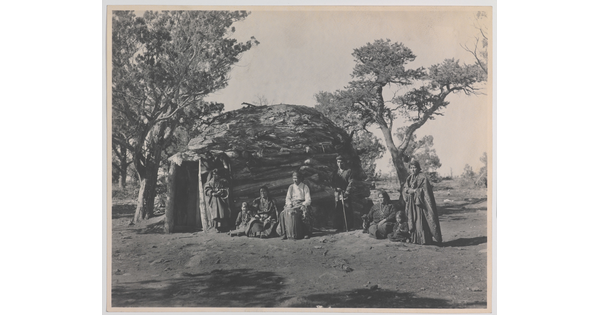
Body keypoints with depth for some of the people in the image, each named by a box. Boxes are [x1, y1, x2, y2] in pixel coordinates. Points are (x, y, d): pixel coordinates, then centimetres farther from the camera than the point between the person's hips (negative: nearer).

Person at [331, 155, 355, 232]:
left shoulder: (349, 171, 3)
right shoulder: (335, 172, 17)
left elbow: (351, 183, -4)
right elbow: (332, 183, 16)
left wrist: (346, 192, -12)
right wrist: (336, 188, -4)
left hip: (346, 194, -4)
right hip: (337, 194, 4)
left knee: (347, 210, -5)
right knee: (337, 211, 0)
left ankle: (349, 227, 1)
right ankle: (339, 227, 5)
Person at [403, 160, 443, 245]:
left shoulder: (422, 178, -7)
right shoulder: (409, 178, 14)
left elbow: (425, 190, -13)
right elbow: (404, 189, 9)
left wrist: (415, 191, -15)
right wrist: (409, 190, -11)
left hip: (420, 202, -7)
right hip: (412, 203, 7)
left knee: (421, 221, -9)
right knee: (413, 221, 6)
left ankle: (424, 239, -5)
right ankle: (414, 238, 12)